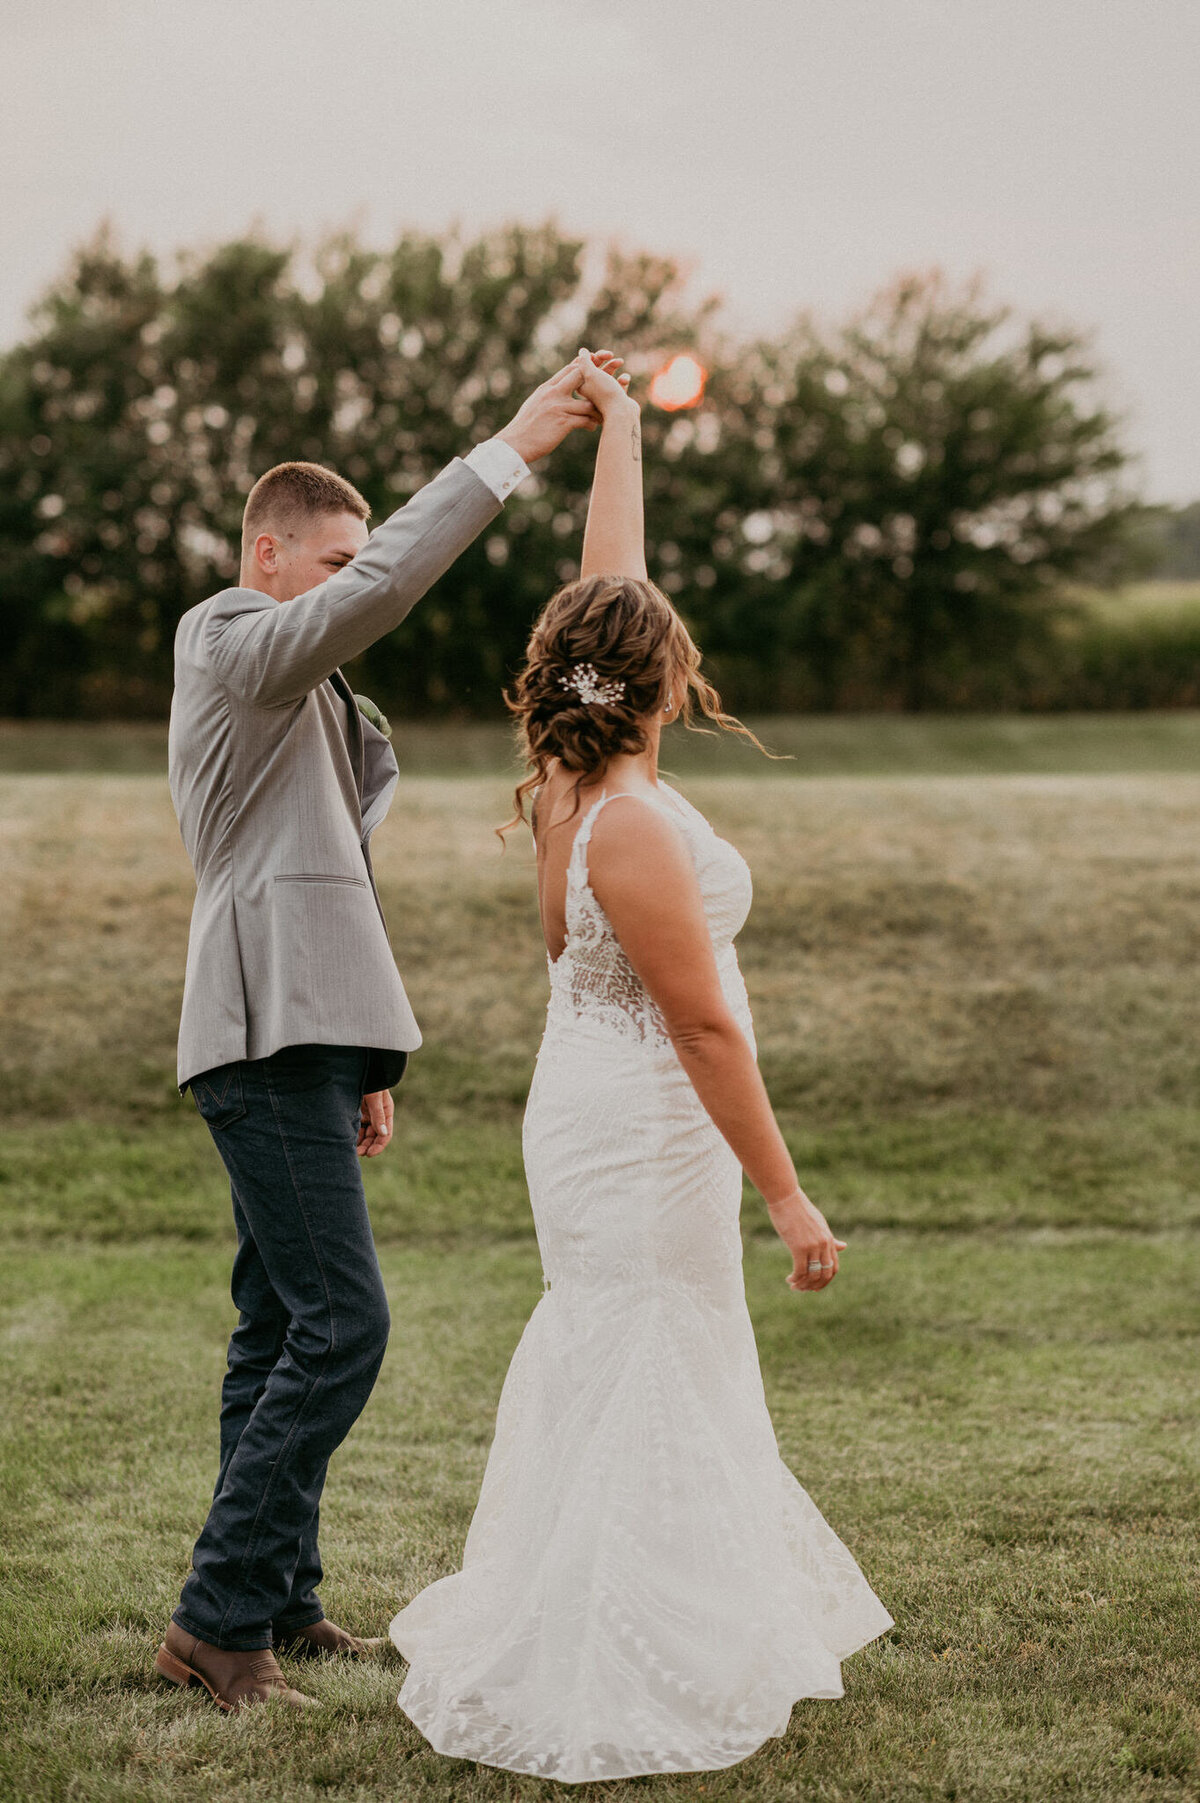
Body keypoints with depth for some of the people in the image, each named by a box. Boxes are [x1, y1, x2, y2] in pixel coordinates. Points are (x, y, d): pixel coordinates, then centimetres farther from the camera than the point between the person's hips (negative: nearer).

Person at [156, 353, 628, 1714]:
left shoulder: (283, 686, 25)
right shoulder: (233, 643, -6)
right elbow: (383, 588, -25)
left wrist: (360, 1064, 23)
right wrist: (508, 451, -24)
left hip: (295, 1040, 11)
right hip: (269, 1039, -11)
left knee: (283, 1328, 12)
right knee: (341, 1321, -15)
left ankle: (280, 1604, 18)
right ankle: (217, 1615, -11)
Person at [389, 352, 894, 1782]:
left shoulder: (577, 780, 1)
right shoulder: (634, 828, -24)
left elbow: (605, 586, 13)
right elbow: (706, 1030, -22)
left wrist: (617, 424, 21)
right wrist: (787, 1193, -17)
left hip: (604, 1117, 10)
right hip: (647, 1136, -10)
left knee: (622, 1385, 19)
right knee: (642, 1406, -2)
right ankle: (599, 1704, 5)